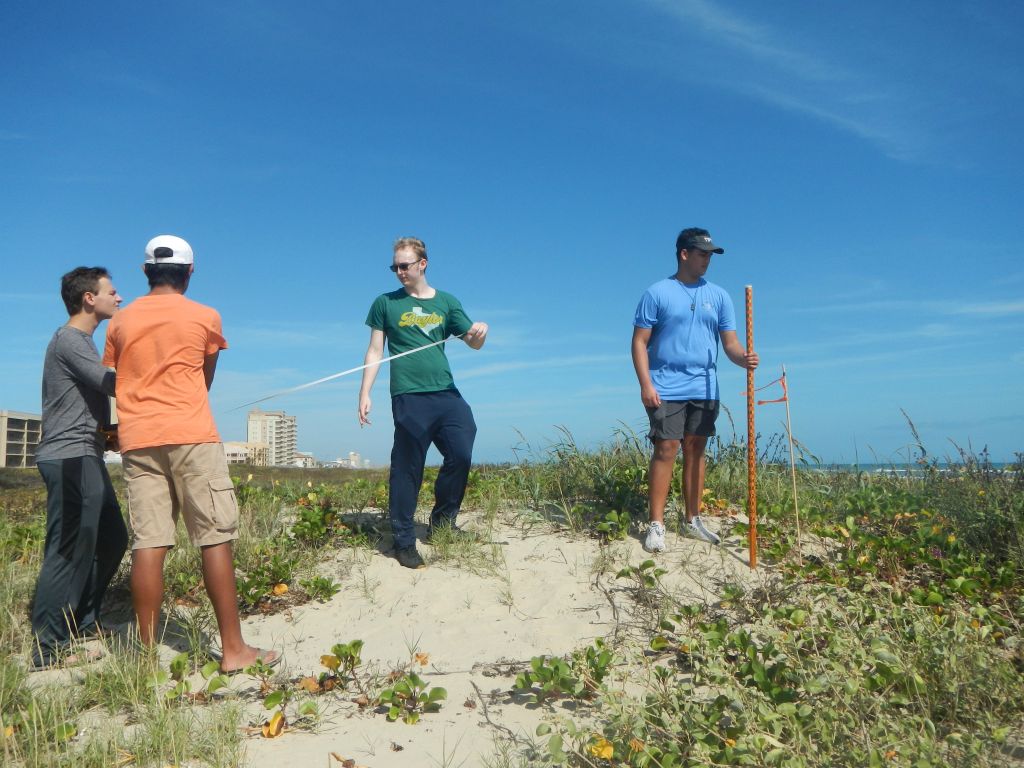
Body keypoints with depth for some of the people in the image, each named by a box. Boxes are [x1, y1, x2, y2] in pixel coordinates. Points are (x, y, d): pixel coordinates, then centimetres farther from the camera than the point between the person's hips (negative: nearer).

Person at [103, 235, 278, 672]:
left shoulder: (120, 322, 12)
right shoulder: (205, 317, 4)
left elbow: (110, 382, 18)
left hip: (137, 440, 4)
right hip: (191, 436, -4)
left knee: (148, 543, 2)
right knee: (216, 539, -2)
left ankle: (147, 652, 2)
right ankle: (233, 648, -1)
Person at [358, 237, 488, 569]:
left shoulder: (446, 302, 13)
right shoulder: (386, 303, 8)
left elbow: (474, 342, 10)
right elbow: (375, 352, 9)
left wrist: (479, 332, -14)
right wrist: (364, 394, 1)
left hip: (446, 393, 3)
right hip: (408, 397, -3)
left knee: (461, 454, -5)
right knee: (407, 469, -1)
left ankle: (443, 521, 17)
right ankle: (404, 542, 9)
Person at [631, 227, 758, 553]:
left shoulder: (719, 296, 11)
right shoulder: (657, 293, -1)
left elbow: (730, 343, 7)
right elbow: (640, 341, -3)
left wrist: (743, 358, -16)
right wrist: (646, 384, -12)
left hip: (704, 389, 4)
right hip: (666, 389, -4)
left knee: (696, 451, 9)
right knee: (666, 450, -7)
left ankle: (693, 519, 19)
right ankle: (656, 524, -1)